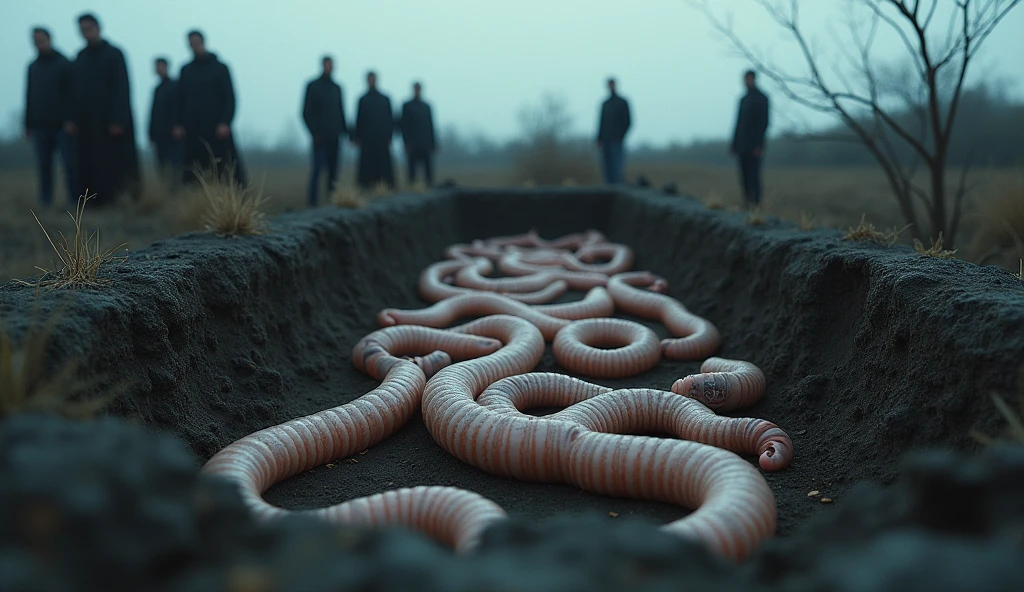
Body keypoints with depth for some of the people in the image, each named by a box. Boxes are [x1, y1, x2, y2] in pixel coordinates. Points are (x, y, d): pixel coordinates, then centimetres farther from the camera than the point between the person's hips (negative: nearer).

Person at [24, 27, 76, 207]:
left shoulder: (64, 64, 0)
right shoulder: (32, 67, 14)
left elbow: (71, 94, -6)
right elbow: (29, 97, 16)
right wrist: (28, 124, 12)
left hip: (62, 125, -4)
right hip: (40, 126, 4)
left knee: (69, 164, -6)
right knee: (43, 166, 4)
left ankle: (75, 200, 0)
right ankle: (45, 202, 7)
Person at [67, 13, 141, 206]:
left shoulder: (114, 54, -2)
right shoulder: (80, 59, 15)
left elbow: (122, 89, -9)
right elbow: (75, 92, 15)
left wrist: (118, 120, -16)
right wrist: (74, 119, 5)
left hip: (111, 121, -5)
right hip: (88, 123, 5)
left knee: (116, 163, -7)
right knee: (90, 166, 0)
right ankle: (96, 202, 3)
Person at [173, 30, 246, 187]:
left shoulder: (220, 68, 4)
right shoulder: (185, 70, 15)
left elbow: (230, 98, -2)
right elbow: (181, 100, 16)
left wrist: (225, 122, -13)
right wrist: (179, 124, 5)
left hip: (217, 129, -3)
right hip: (193, 131, 3)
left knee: (224, 171, -7)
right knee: (193, 173, -2)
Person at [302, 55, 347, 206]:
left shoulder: (336, 88, 17)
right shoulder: (313, 86, 2)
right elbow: (306, 112, -2)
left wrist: (344, 130, 5)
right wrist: (314, 132, -11)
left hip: (334, 137, 5)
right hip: (320, 136, -5)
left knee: (334, 169, 3)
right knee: (317, 168, -9)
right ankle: (313, 203, -9)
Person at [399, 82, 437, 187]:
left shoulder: (426, 106, 14)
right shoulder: (407, 106, 6)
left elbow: (431, 125, 14)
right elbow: (403, 126, 2)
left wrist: (433, 143, 9)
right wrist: (406, 143, -7)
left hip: (426, 143, 2)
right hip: (412, 144, -2)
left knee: (428, 167, -4)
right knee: (412, 167, -2)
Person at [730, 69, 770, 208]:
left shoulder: (761, 98, -2)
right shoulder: (743, 99, 19)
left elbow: (764, 122, -9)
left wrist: (759, 145, -17)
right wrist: (734, 144, 14)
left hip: (754, 146, -7)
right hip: (743, 146, 7)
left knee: (753, 176, -10)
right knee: (744, 177, 3)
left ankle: (755, 204, -11)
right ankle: (747, 203, 4)